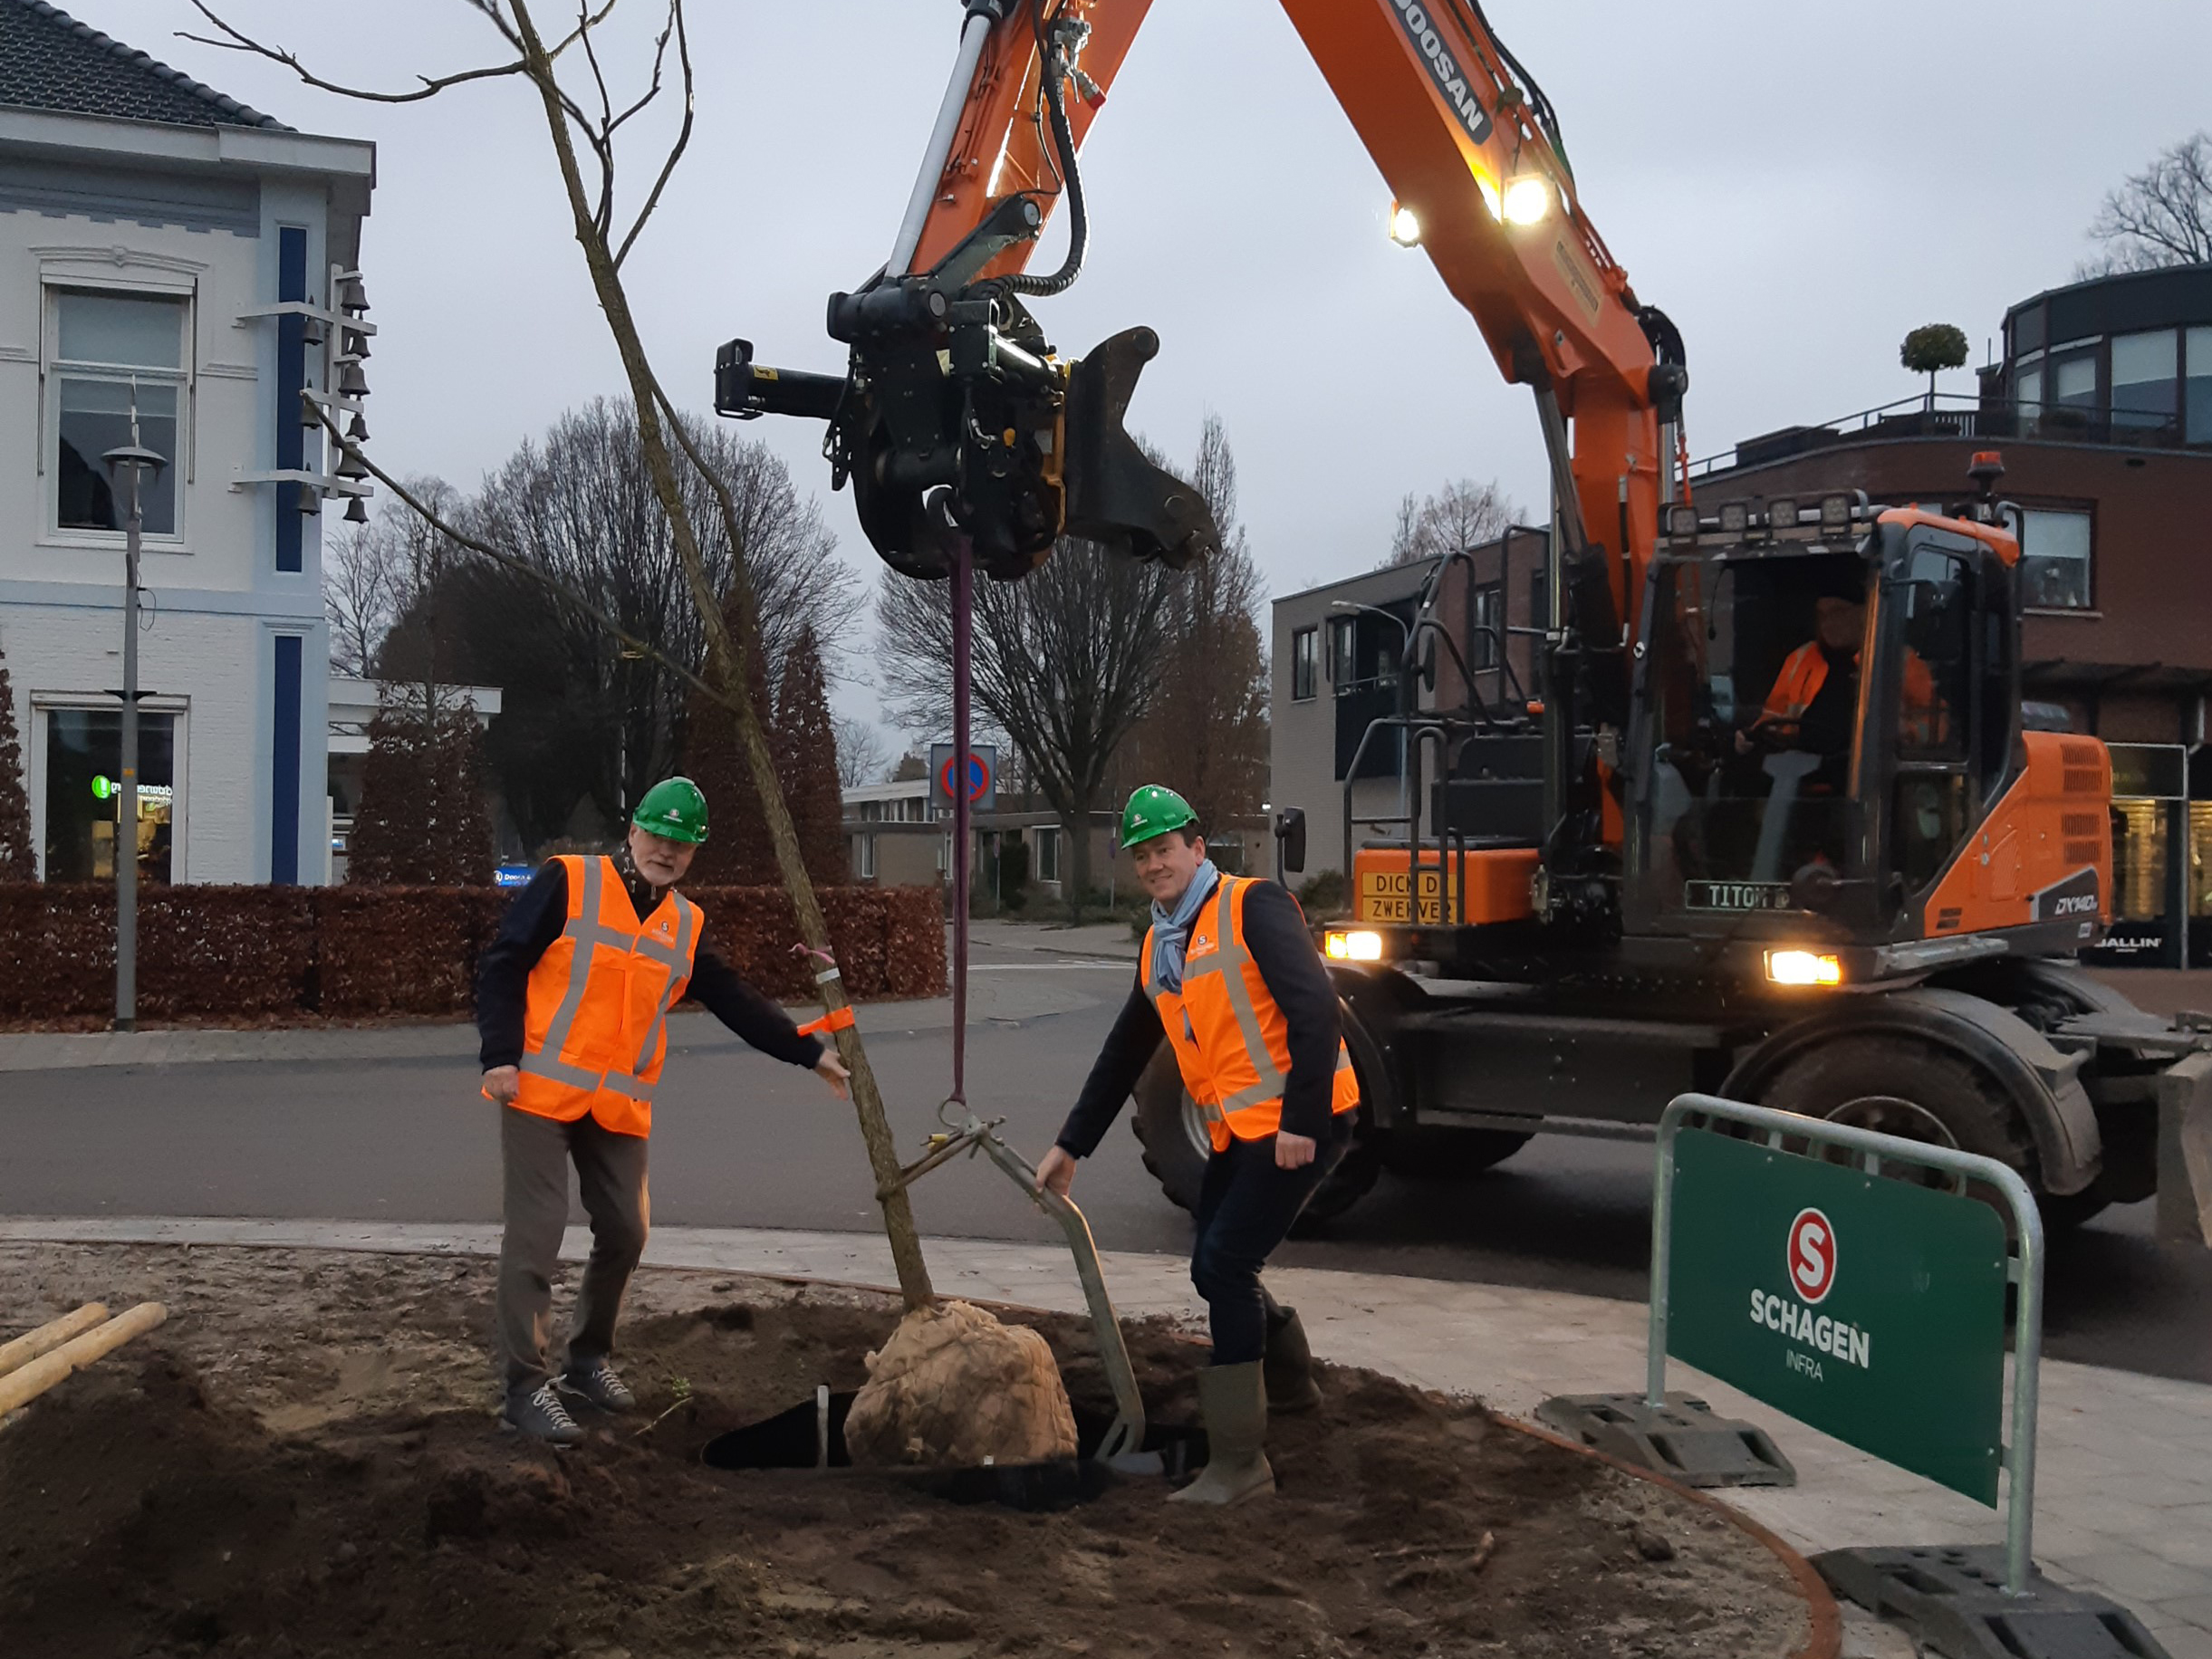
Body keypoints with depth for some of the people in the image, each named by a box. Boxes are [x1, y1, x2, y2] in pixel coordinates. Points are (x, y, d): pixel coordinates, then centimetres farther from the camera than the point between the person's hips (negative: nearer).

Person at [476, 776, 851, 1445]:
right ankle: (525, 1386, 0)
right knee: (536, 1233, -6)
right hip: (541, 1089, -5)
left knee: (623, 1233, 8)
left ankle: (589, 1359, 29)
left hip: (620, 1107, 6)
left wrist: (810, 1053, 12)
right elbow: (503, 966, -7)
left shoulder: (686, 926, 12)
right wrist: (500, 1056, -16)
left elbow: (737, 1002, 15)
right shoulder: (567, 884, -4)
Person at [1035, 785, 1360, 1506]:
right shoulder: (1158, 948, 14)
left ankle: (1240, 1461, -5)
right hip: (1238, 1131, 8)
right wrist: (1070, 1146, 22)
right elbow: (1123, 1055, 22)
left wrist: (1302, 1120, -24)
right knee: (1214, 1271, 11)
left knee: (1227, 1265, -13)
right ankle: (1289, 1380, 39)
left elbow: (1314, 1007, -21)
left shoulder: (1251, 907, -11)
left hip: (1299, 1124, -8)